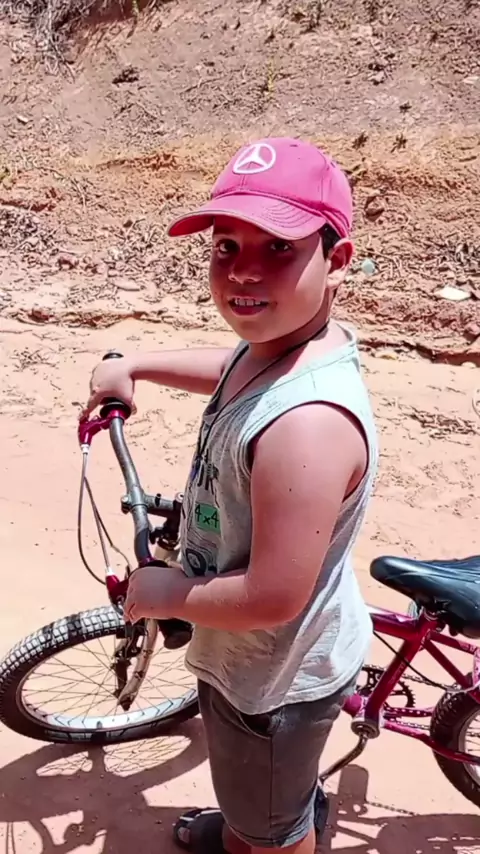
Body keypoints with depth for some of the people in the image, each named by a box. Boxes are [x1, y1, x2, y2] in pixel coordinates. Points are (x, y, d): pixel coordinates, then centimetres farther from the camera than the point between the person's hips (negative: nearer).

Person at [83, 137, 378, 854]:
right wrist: (133, 365, 11)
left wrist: (162, 593, -20)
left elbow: (273, 597, -36)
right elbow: (233, 371, 14)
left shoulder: (307, 421, -42)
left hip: (278, 671, -9)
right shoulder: (281, 341, -11)